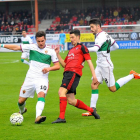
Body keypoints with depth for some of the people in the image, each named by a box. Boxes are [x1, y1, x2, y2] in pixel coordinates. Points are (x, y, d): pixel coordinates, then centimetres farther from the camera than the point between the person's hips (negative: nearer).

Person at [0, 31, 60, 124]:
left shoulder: (51, 51, -1)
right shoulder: (31, 47, 3)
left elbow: (57, 66, 1)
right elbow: (16, 47, 5)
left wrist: (49, 68, -18)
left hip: (42, 79, -2)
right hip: (30, 78, 2)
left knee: (41, 95, -31)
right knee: (21, 101, 8)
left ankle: (38, 117, -47)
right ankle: (22, 110, 44)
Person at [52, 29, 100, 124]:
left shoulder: (82, 47, 6)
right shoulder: (71, 50, 29)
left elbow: (89, 61, 0)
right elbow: (64, 64, 29)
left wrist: (94, 75, -8)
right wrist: (58, 54, 19)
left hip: (74, 73, -8)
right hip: (67, 73, 8)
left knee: (61, 91, -24)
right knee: (71, 101, 3)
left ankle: (62, 117, -30)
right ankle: (91, 110, 19)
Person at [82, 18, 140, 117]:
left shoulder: (101, 36, -19)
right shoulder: (105, 35, 11)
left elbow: (96, 48, -37)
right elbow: (116, 46, 21)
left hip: (106, 65, -10)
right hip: (100, 65, 10)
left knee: (113, 88, 1)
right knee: (94, 86, 0)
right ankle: (92, 109, -3)